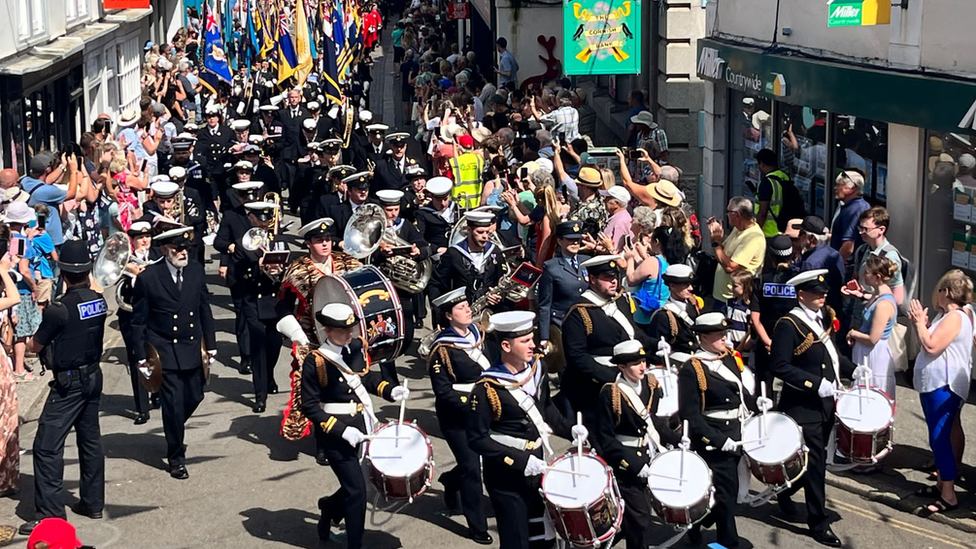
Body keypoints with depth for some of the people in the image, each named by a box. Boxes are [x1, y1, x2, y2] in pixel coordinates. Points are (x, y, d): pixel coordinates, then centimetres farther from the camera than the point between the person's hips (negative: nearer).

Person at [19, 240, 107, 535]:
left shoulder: (59, 309, -21)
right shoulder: (99, 300, -2)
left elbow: (35, 346, -8)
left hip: (69, 383, -8)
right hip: (93, 376, 8)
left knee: (47, 446, -4)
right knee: (90, 439, 18)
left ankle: (49, 514, -5)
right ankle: (93, 502, 26)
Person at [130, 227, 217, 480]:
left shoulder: (196, 271, 1)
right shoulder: (148, 277, -10)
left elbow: (205, 310, 9)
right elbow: (138, 321, -4)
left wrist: (210, 346, 8)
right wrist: (141, 358, -5)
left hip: (193, 348, 4)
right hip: (164, 352, -4)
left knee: (194, 397, 12)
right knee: (173, 404, -2)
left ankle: (175, 429, 44)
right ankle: (176, 458, 14)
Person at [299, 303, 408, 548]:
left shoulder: (357, 347, 0)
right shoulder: (315, 362, -17)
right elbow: (310, 407, -15)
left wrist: (390, 390, -2)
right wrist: (342, 430, -21)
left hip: (364, 426, 7)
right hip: (337, 434, -7)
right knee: (357, 489, -7)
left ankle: (329, 507, 45)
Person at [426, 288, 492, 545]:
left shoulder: (479, 333, 4)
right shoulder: (442, 349, -15)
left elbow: (493, 365, 13)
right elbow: (443, 391, -15)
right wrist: (469, 405, -24)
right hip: (457, 416, -6)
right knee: (471, 467, -2)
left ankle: (451, 480, 40)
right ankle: (477, 526, 11)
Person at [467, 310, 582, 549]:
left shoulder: (538, 367, -1)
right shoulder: (486, 389, -22)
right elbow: (477, 439, -19)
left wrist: (569, 429, 1)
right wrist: (520, 462, -24)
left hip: (538, 466, 7)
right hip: (507, 478, -7)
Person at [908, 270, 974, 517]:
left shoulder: (955, 317, -17)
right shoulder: (945, 315, 15)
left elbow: (931, 346, -22)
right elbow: (927, 343, 16)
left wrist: (920, 323, -11)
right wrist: (919, 324, 5)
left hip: (943, 387, -11)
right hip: (934, 384, 11)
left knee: (939, 438, -11)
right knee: (949, 432, 16)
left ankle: (948, 496, -9)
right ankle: (943, 483, 24)